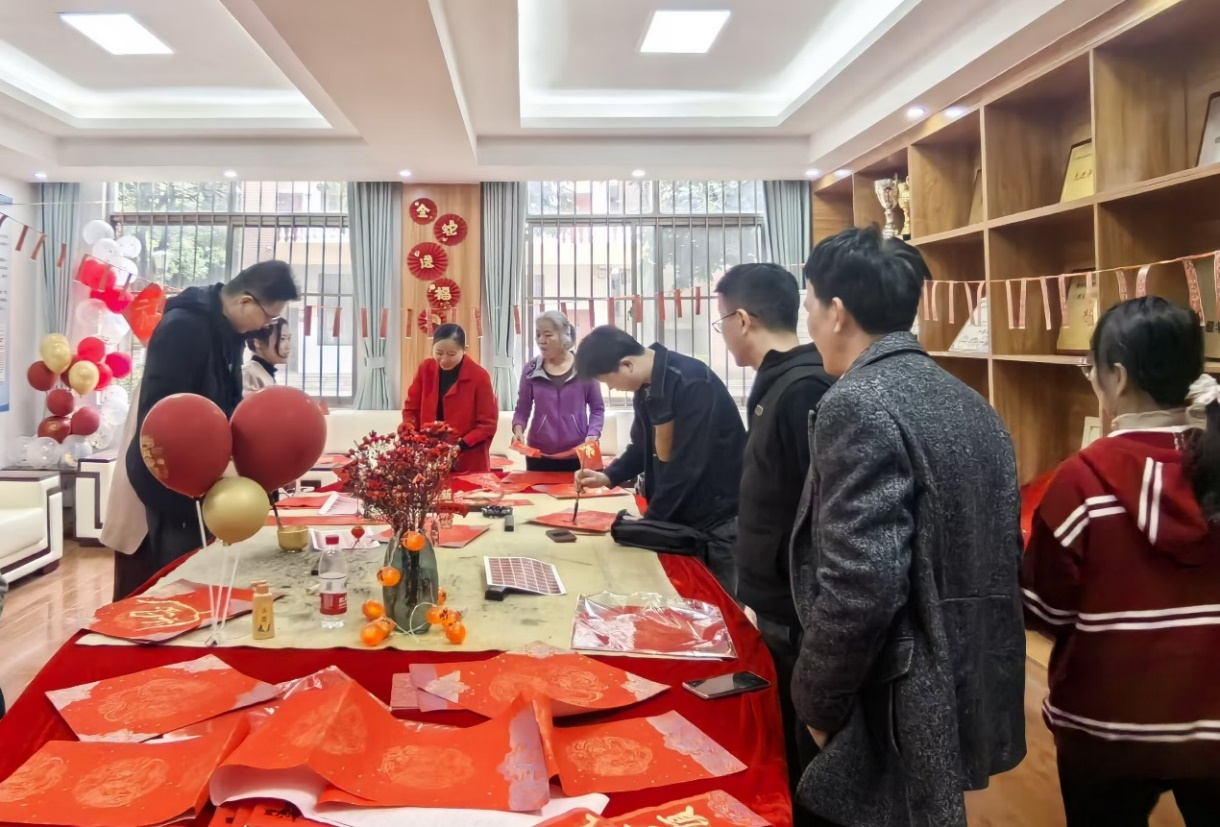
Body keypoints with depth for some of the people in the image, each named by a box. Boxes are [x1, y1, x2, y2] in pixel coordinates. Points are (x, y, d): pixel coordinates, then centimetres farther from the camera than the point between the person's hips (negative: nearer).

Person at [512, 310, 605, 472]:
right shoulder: (530, 370, 1)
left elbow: (597, 408, 4)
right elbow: (522, 409, 7)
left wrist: (593, 435, -11)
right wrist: (518, 430, -12)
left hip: (577, 456, -1)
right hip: (539, 456, 1)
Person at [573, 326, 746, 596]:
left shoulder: (692, 383, -24)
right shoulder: (646, 387, 4)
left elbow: (688, 465, -25)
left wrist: (647, 523, -16)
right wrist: (608, 476, 0)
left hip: (719, 518, -8)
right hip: (681, 515, 8)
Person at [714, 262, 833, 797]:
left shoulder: (803, 390, -22)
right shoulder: (780, 383, 8)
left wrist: (796, 619, -21)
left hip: (799, 616, -9)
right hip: (782, 604, 9)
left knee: (808, 760, 8)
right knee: (789, 749, 22)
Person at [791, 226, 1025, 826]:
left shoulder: (858, 405, -19)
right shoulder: (971, 404, 9)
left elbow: (859, 588, -26)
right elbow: (999, 559, 13)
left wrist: (817, 705, -12)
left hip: (901, 717, -9)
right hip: (969, 695, 9)